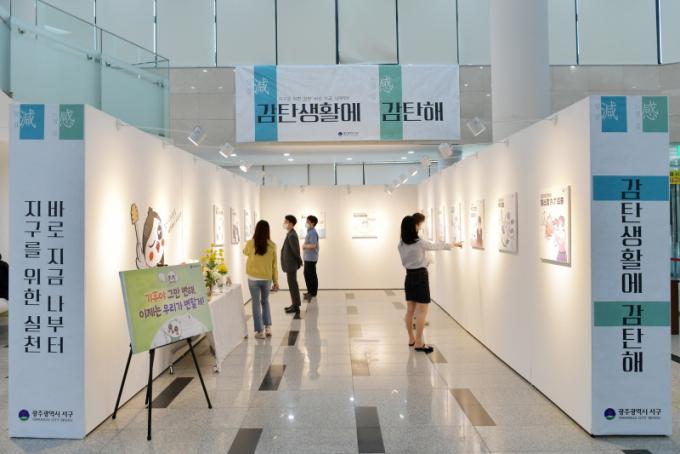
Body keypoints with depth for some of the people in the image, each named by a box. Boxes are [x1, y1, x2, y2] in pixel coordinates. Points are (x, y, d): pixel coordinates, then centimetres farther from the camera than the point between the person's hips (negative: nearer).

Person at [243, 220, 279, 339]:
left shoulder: (250, 243, -10)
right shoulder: (272, 245, -7)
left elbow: (245, 252, 14)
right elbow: (274, 265, -1)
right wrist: (276, 281, 6)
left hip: (253, 278, -2)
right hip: (267, 279, 2)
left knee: (256, 303, 8)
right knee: (265, 301, 21)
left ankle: (260, 331, 10)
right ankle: (268, 327, 14)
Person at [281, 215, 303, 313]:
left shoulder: (292, 236, -20)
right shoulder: (291, 234, 11)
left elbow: (296, 251, -19)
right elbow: (295, 250, 16)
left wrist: (299, 262, -6)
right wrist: (299, 262, 15)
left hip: (291, 265, -10)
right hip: (290, 264, 10)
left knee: (293, 285, -2)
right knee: (293, 285, 15)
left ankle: (296, 306, 5)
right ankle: (295, 304, 24)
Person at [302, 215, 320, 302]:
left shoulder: (313, 233, -18)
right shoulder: (310, 232, 14)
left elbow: (313, 245, -27)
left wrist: (304, 246, -13)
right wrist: (304, 245, 6)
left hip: (311, 258, -10)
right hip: (308, 257, 10)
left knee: (312, 275, -2)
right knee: (307, 274, 17)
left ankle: (313, 293, 6)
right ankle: (310, 291, 26)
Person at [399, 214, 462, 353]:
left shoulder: (401, 244, 2)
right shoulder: (420, 243, -15)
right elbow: (436, 246, -3)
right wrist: (454, 244, 12)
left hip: (409, 276, 7)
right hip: (420, 276, -7)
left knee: (410, 310, 13)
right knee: (422, 311, -1)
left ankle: (411, 339, 24)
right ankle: (418, 343, 1)